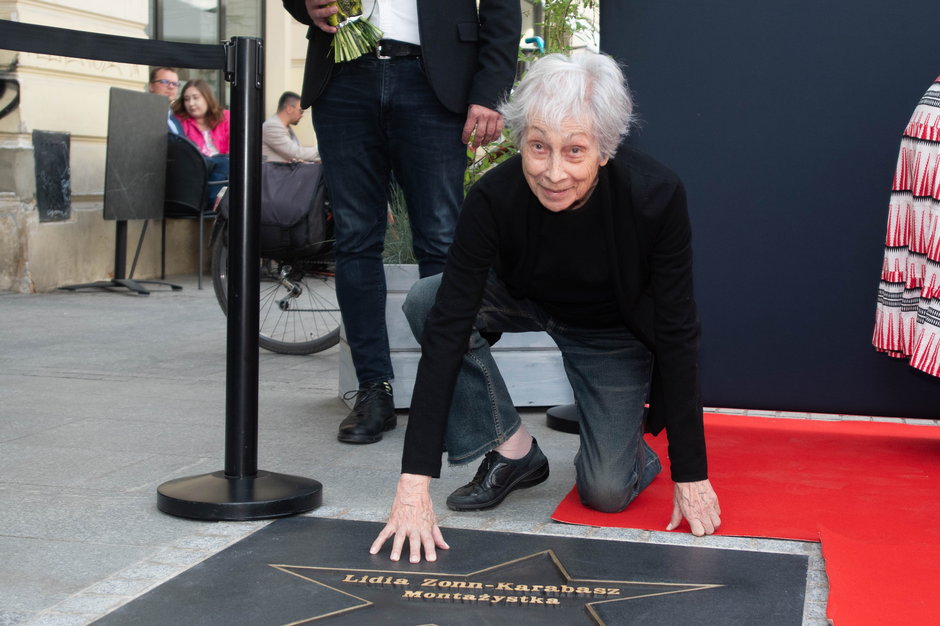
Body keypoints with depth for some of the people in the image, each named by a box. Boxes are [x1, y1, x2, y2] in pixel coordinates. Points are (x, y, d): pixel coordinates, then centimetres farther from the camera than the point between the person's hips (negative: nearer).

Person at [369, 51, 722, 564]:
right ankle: (511, 450, -10)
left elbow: (677, 332, -26)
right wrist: (414, 482, -39)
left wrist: (690, 473, -24)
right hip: (527, 301, 2)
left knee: (606, 492, -15)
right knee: (426, 303, -27)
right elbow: (447, 328, -34)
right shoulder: (493, 199, -33)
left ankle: (635, 446, 21)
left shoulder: (655, 195, -34)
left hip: (615, 332, -2)